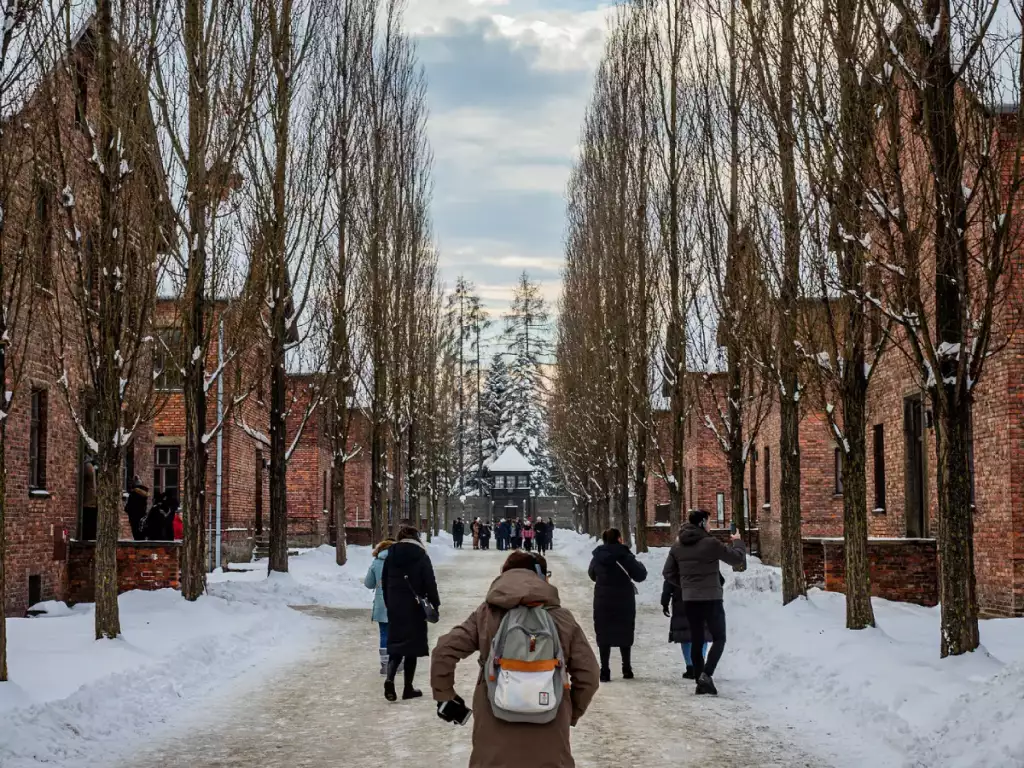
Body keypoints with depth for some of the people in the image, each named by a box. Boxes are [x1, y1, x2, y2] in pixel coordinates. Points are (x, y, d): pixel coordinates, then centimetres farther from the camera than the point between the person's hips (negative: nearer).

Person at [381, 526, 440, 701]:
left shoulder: (390, 557, 4)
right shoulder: (421, 557, -7)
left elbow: (384, 583, 9)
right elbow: (430, 583, -10)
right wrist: (435, 604, -2)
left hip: (394, 608, 3)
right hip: (414, 608, -3)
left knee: (396, 644, 9)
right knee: (411, 646, 6)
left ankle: (390, 680, -15)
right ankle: (408, 688, 9)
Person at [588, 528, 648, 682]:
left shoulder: (598, 557, 0)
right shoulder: (624, 556, -14)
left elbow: (592, 575, 16)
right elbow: (640, 575, -10)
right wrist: (640, 565, 10)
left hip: (602, 602, 2)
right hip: (624, 601, -2)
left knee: (604, 635, 7)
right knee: (625, 634, 13)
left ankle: (604, 671, 2)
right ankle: (627, 669, 18)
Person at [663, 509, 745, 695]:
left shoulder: (677, 547, 4)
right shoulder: (710, 543, -14)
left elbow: (668, 573, 10)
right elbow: (738, 558, -6)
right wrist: (737, 541, 12)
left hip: (689, 600, 5)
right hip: (711, 599, -5)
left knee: (697, 640, 13)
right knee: (719, 638, 4)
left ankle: (700, 681, 13)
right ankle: (706, 674, -15)